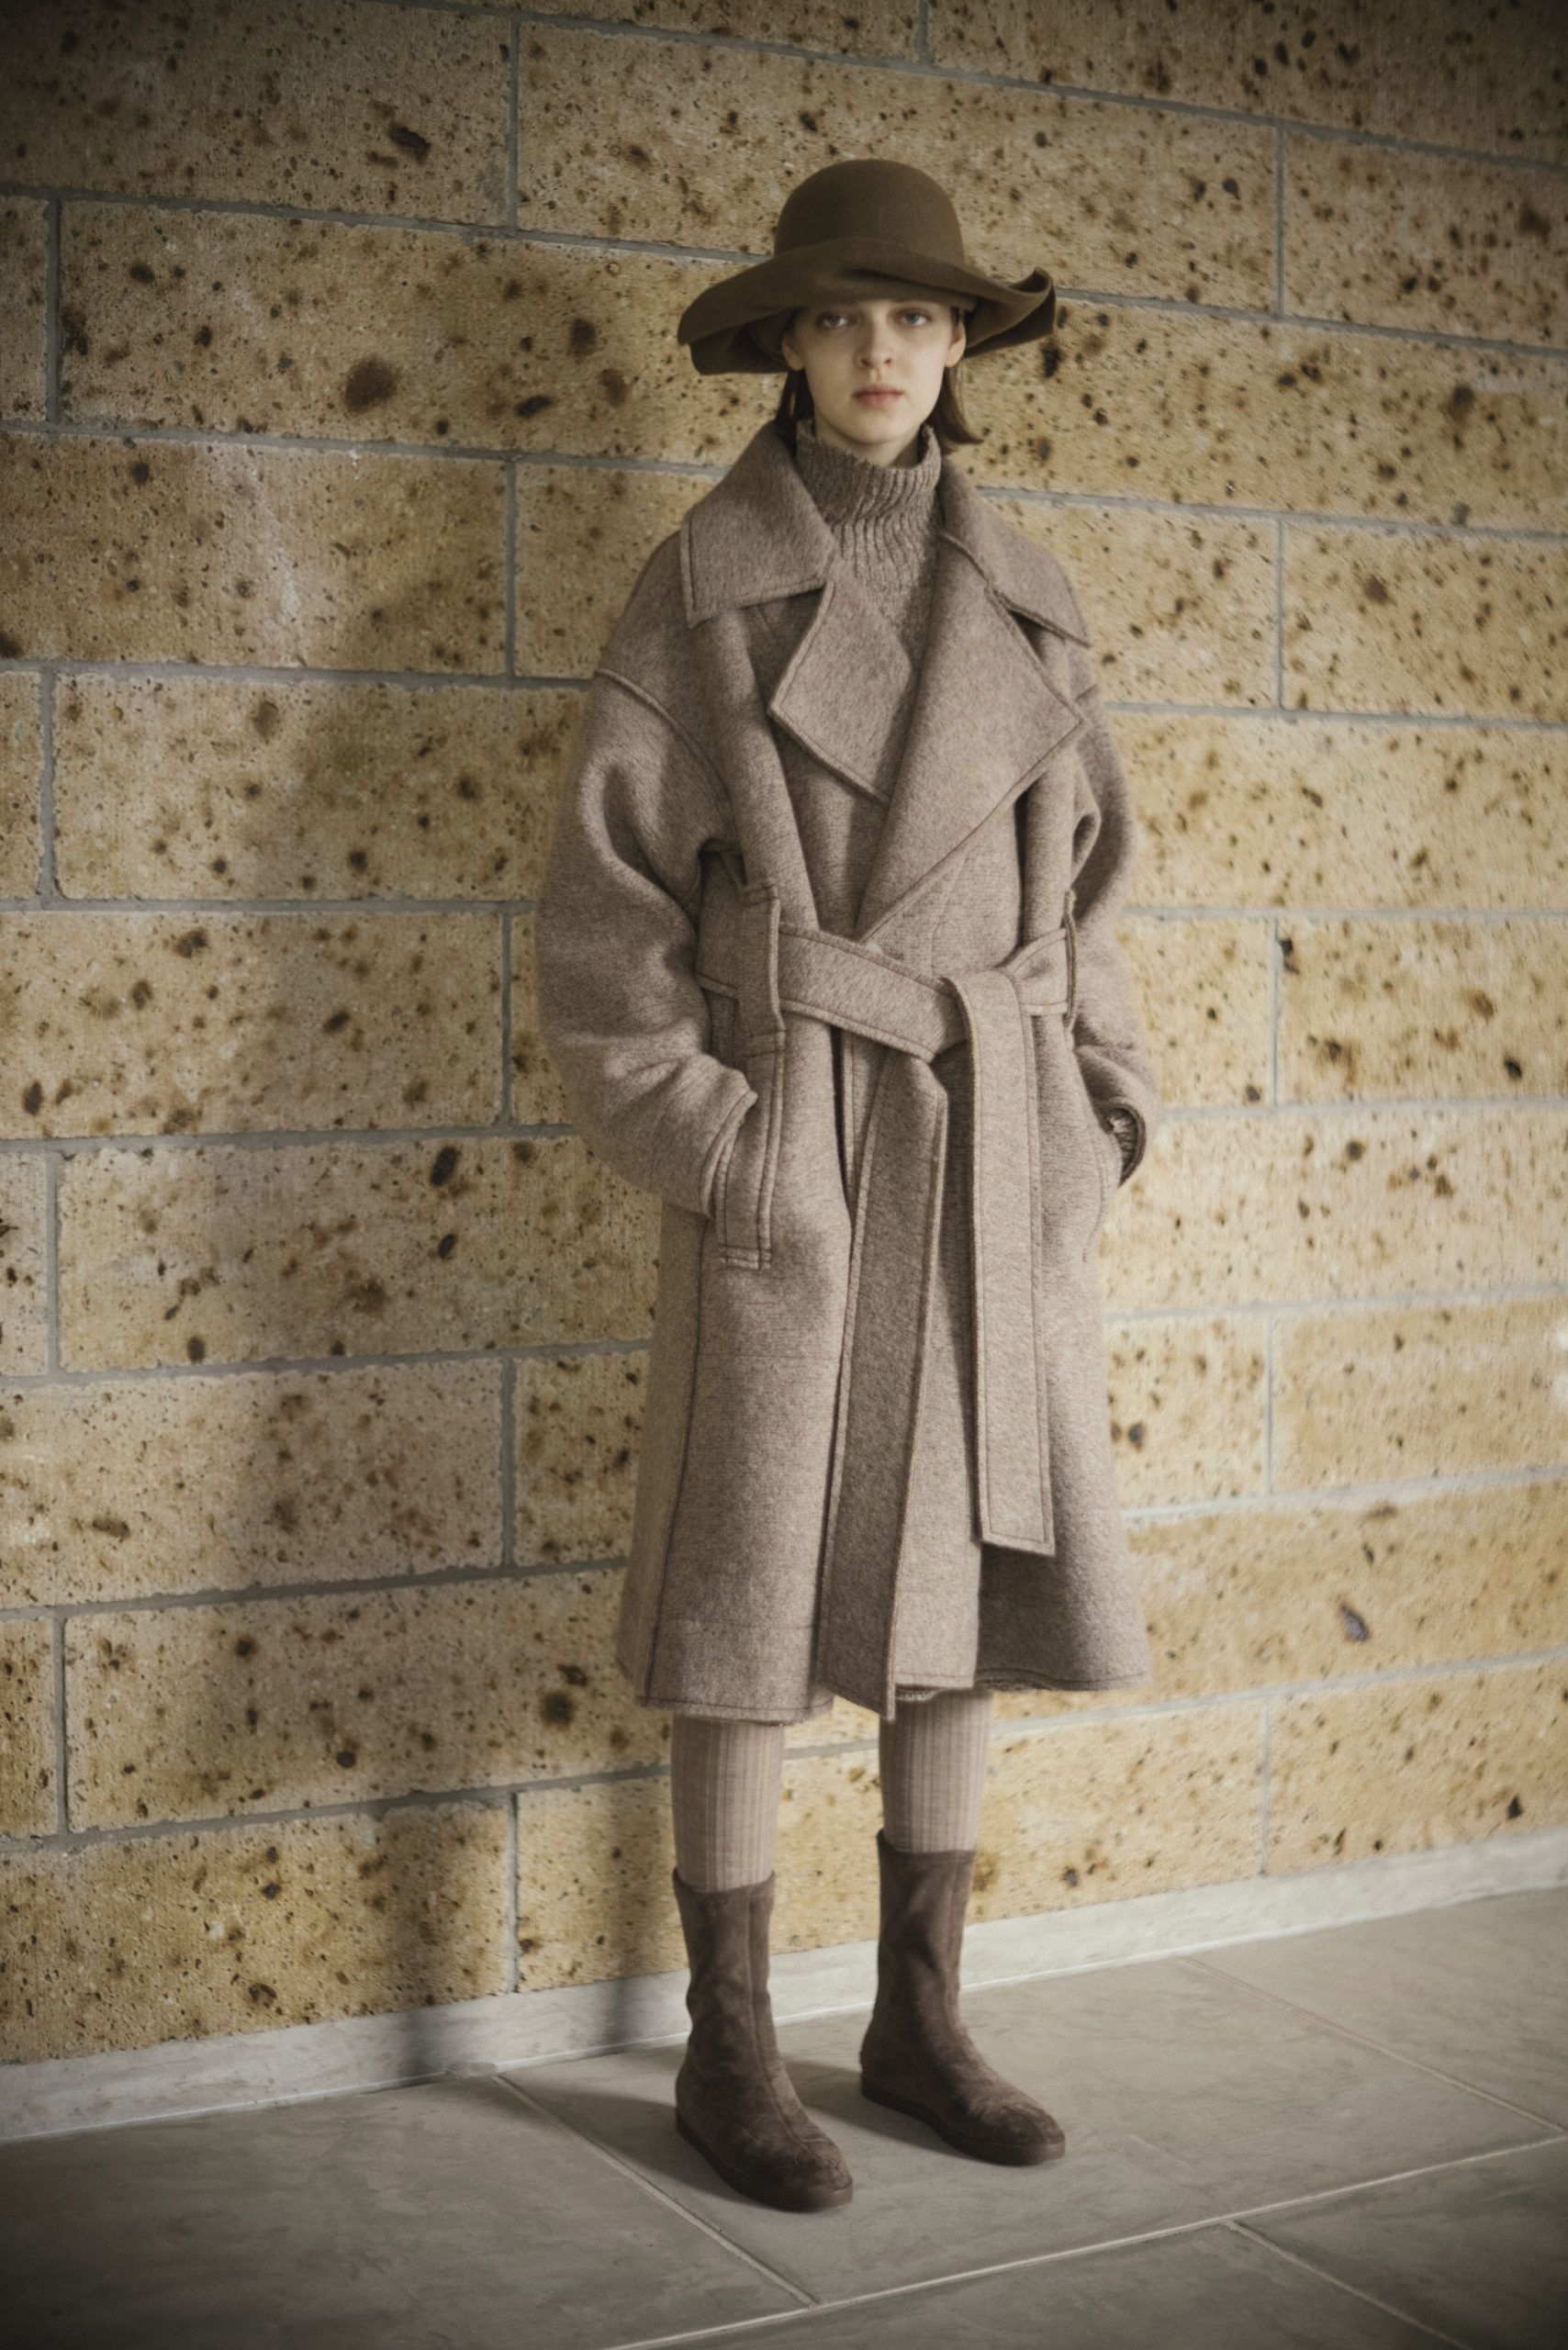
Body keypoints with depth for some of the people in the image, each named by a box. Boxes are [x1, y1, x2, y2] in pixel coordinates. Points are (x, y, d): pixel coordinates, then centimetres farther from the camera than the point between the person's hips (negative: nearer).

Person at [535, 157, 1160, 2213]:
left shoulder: (1023, 596, 11)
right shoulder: (703, 585, -1)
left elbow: (1086, 885, 16)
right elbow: (607, 903, -3)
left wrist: (1101, 1116, 6)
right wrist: (701, 1133, -11)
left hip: (999, 1160, 5)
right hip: (791, 1152, -4)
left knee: (961, 1589, 9)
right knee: (760, 1611, 0)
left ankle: (919, 2019, 23)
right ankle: (729, 2050, 14)